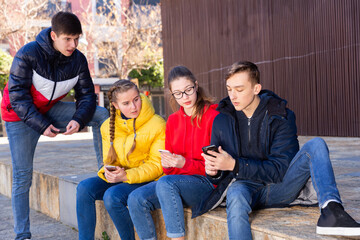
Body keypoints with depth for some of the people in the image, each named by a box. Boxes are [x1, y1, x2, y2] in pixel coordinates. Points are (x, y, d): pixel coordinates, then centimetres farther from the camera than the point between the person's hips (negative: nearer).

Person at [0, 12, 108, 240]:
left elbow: (86, 95, -9)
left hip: (50, 110, 4)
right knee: (22, 175, -4)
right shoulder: (28, 55, -23)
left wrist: (79, 120, -30)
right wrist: (41, 125, -27)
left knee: (102, 115, -12)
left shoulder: (78, 60, -12)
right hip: (21, 117, -4)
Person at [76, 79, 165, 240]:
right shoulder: (108, 126, 5)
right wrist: (108, 172, -13)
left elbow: (157, 165, -12)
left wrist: (126, 176, -23)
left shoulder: (157, 125, -12)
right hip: (119, 179, 6)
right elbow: (109, 160, 12)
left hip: (148, 181, -5)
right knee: (85, 187, -18)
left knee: (112, 195, -30)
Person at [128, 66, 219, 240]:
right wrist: (166, 164, -7)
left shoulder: (213, 116, -6)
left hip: (206, 183, -6)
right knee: (136, 199, -17)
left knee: (165, 183, -34)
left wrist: (185, 164, -19)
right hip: (177, 181, 6)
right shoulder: (173, 120, 13)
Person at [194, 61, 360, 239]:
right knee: (235, 194, -38)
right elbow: (218, 176, 9)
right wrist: (213, 171, -18)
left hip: (278, 187, 0)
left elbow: (278, 170, -14)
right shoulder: (222, 120, 2)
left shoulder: (282, 116, -6)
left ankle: (331, 210, -41)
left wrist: (234, 165, -26)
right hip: (245, 186, 0)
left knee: (316, 145, -21)